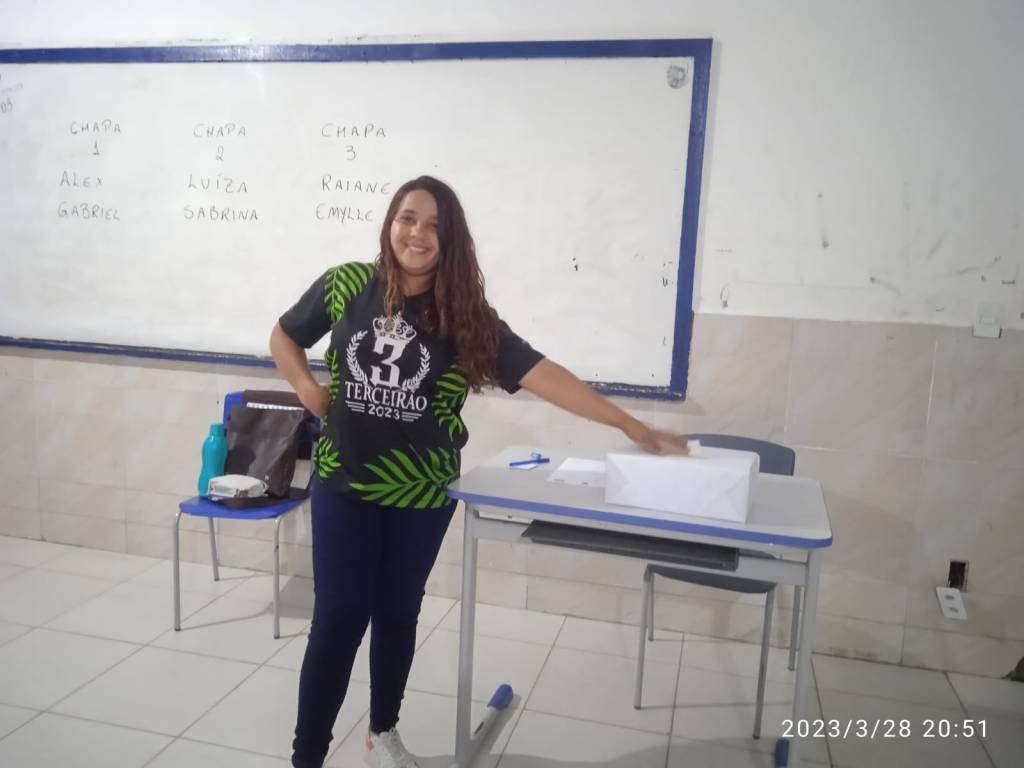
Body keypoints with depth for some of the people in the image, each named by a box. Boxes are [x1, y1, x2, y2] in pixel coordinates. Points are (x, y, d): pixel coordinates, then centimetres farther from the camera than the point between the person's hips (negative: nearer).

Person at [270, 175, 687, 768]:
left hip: (421, 493, 1)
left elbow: (540, 374, -16)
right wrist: (308, 389, -7)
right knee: (338, 619, 1)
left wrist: (635, 429, -21)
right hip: (343, 484, 0)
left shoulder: (465, 314, -9)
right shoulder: (347, 285, -7)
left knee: (398, 614, 15)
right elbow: (284, 336, 11)